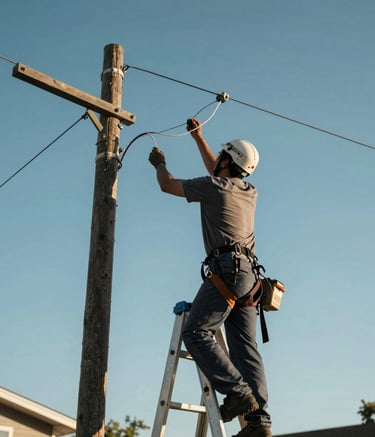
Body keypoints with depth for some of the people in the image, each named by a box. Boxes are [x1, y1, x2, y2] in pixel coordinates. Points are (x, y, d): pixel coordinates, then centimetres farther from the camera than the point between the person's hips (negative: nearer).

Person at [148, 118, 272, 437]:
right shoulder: (250, 192, 22)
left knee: (196, 333, -10)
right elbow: (219, 173, 42)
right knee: (245, 347, 0)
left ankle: (237, 391, -23)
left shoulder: (213, 186, 0)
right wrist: (198, 138, 47)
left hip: (227, 268, -8)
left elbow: (167, 185, 13)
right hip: (249, 274, 8)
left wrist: (160, 163, 34)